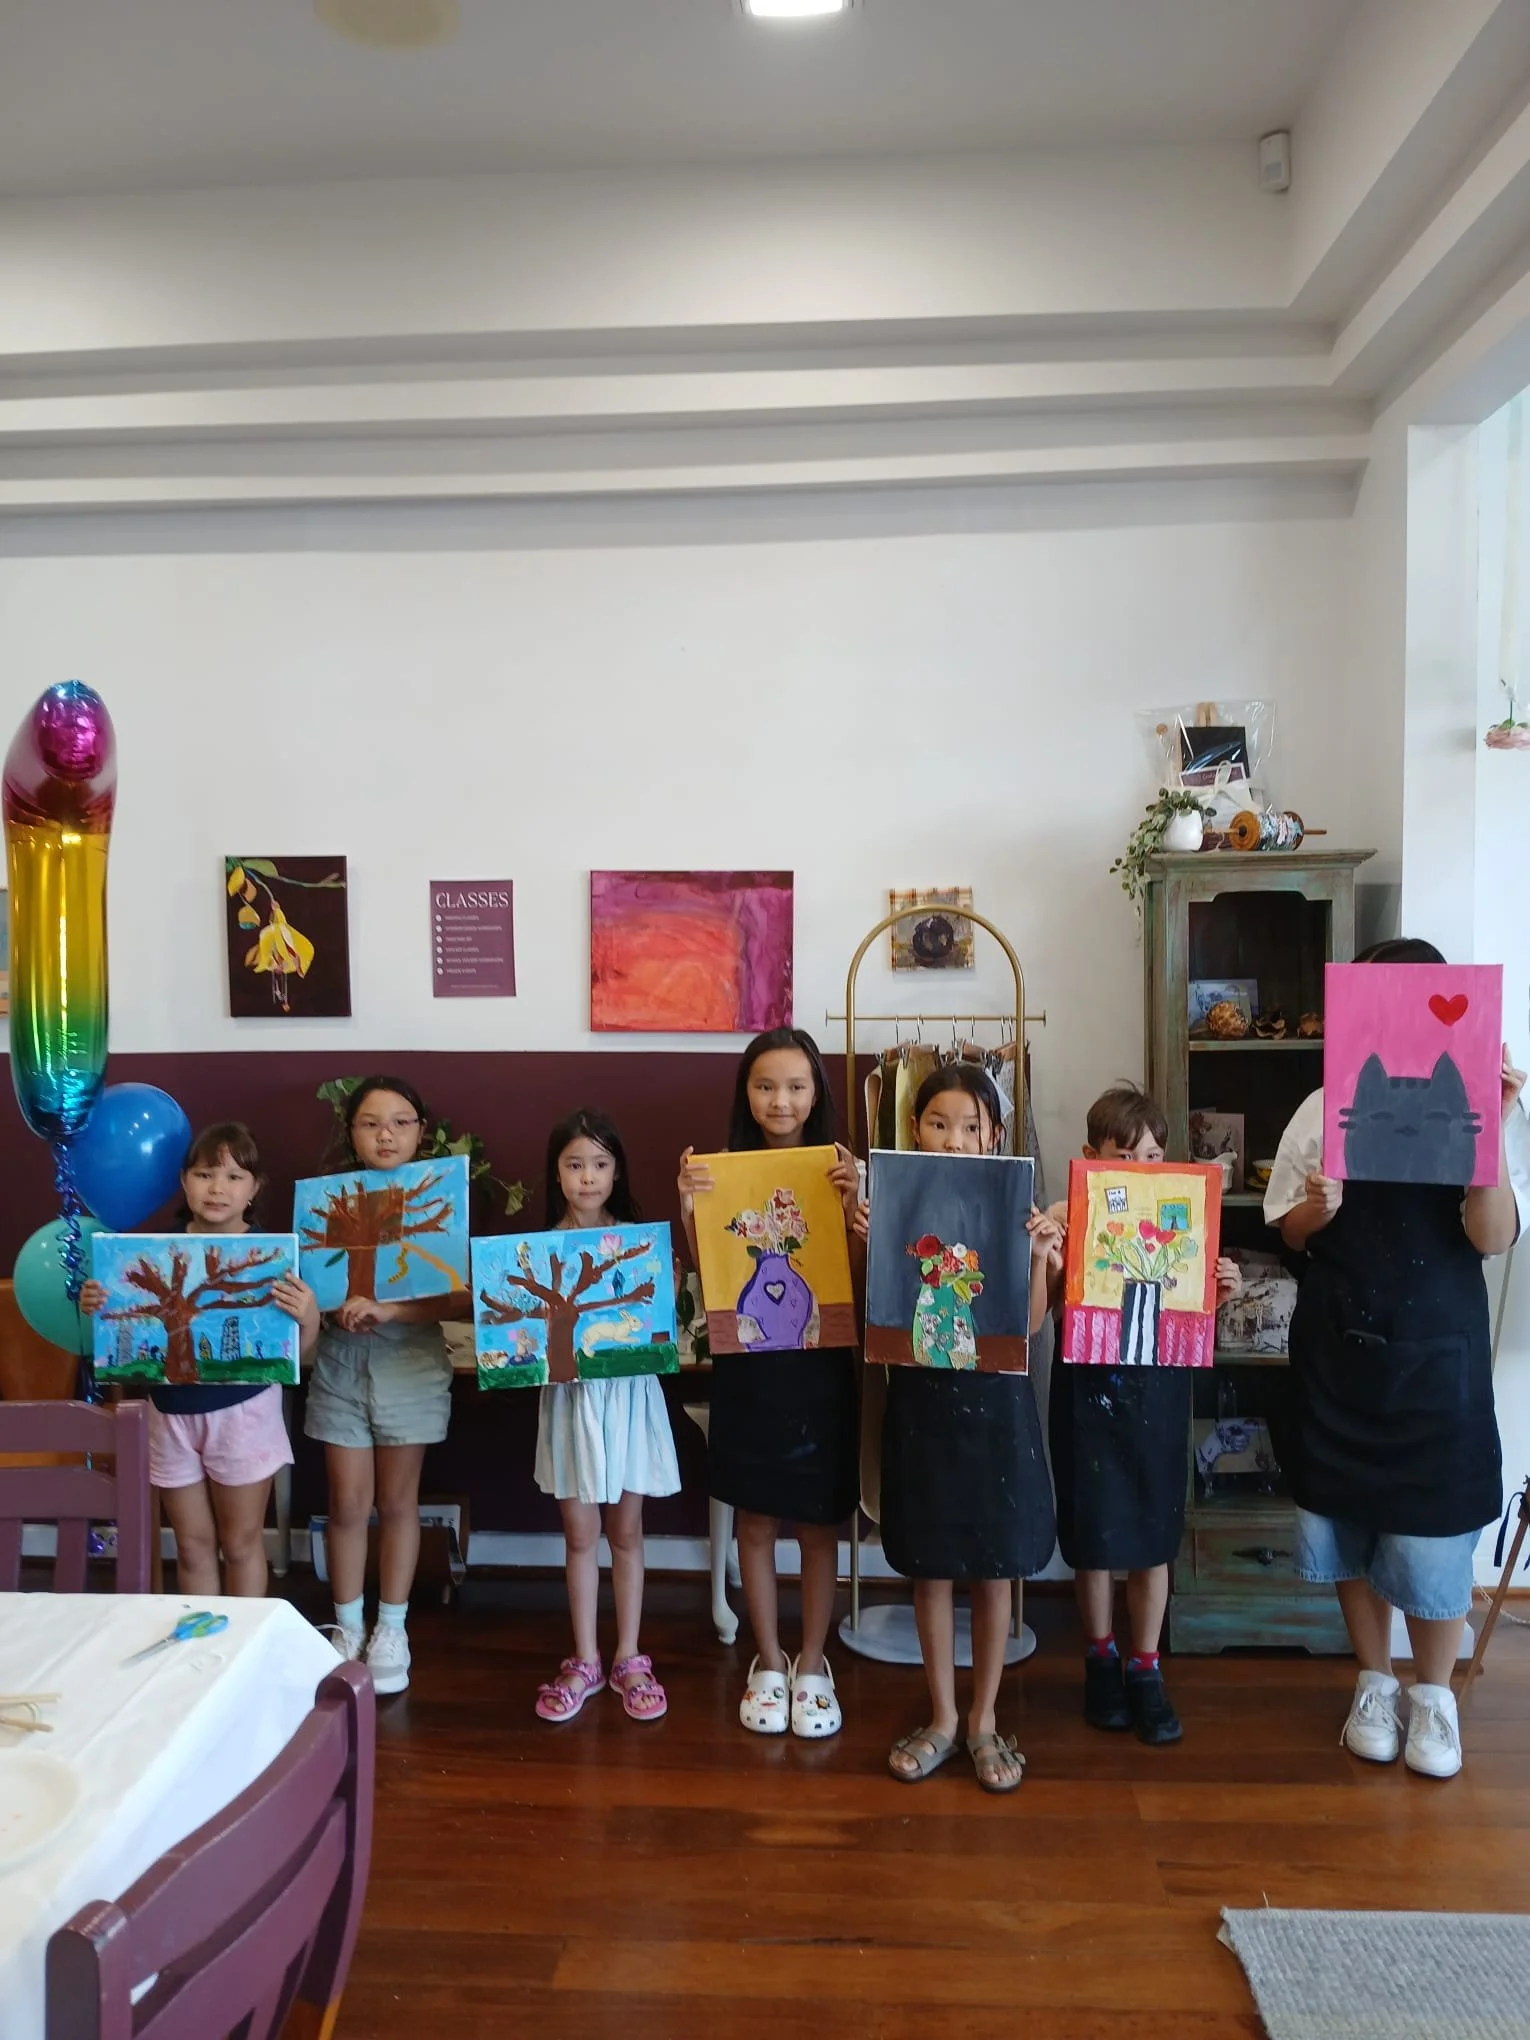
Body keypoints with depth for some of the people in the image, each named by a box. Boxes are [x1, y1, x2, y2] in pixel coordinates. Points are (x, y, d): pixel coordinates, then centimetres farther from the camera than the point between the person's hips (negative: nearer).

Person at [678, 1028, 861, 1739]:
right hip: (746, 1365, 1)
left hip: (819, 1366, -1)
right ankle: (768, 1663, 29)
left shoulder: (844, 1172, -3)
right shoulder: (723, 1172, -1)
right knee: (755, 1522, 12)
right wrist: (688, 1206, -17)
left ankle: (812, 1664, 28)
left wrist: (853, 1203, -22)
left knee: (818, 1523, 10)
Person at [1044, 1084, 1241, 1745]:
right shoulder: (1065, 1218, -9)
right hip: (1088, 1392, -2)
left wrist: (1221, 1293, -14)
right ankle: (1100, 1660, 33)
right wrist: (1041, 1253, -29)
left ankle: (1144, 1670, 30)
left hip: (1159, 1393, 2)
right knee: (1093, 1531, 11)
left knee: (1154, 1534, 11)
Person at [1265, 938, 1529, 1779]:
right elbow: (1290, 1234, 7)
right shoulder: (1324, 1109, 0)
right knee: (1348, 1518, 13)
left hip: (1436, 1349, -2)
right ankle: (1374, 1682, 33)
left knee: (1433, 1532, 5)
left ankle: (1432, 1694, 30)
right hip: (1339, 1347, 2)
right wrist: (1319, 1208, -15)